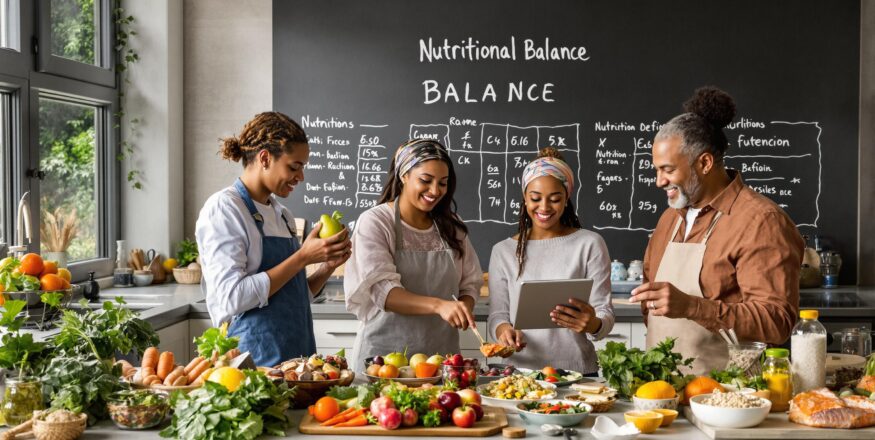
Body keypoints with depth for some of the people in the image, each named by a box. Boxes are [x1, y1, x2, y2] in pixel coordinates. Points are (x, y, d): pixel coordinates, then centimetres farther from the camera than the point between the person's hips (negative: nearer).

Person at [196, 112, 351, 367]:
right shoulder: (223, 208, -9)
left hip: (298, 354, 7)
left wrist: (328, 266, 1)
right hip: (255, 360, -7)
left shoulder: (282, 214, 13)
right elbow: (232, 298, -19)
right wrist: (303, 257, -18)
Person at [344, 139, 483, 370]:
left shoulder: (451, 226, 8)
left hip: (442, 350, 4)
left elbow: (470, 283, 13)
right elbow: (381, 290, -18)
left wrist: (464, 308, -10)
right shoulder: (375, 222, -7)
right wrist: (438, 305, -32)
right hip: (385, 353, -4)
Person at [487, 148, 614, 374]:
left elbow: (605, 314, 2)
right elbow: (497, 314, 9)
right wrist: (504, 330, -13)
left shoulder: (590, 244, 4)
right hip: (521, 369, 2)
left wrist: (593, 324, -20)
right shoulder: (503, 251, 10)